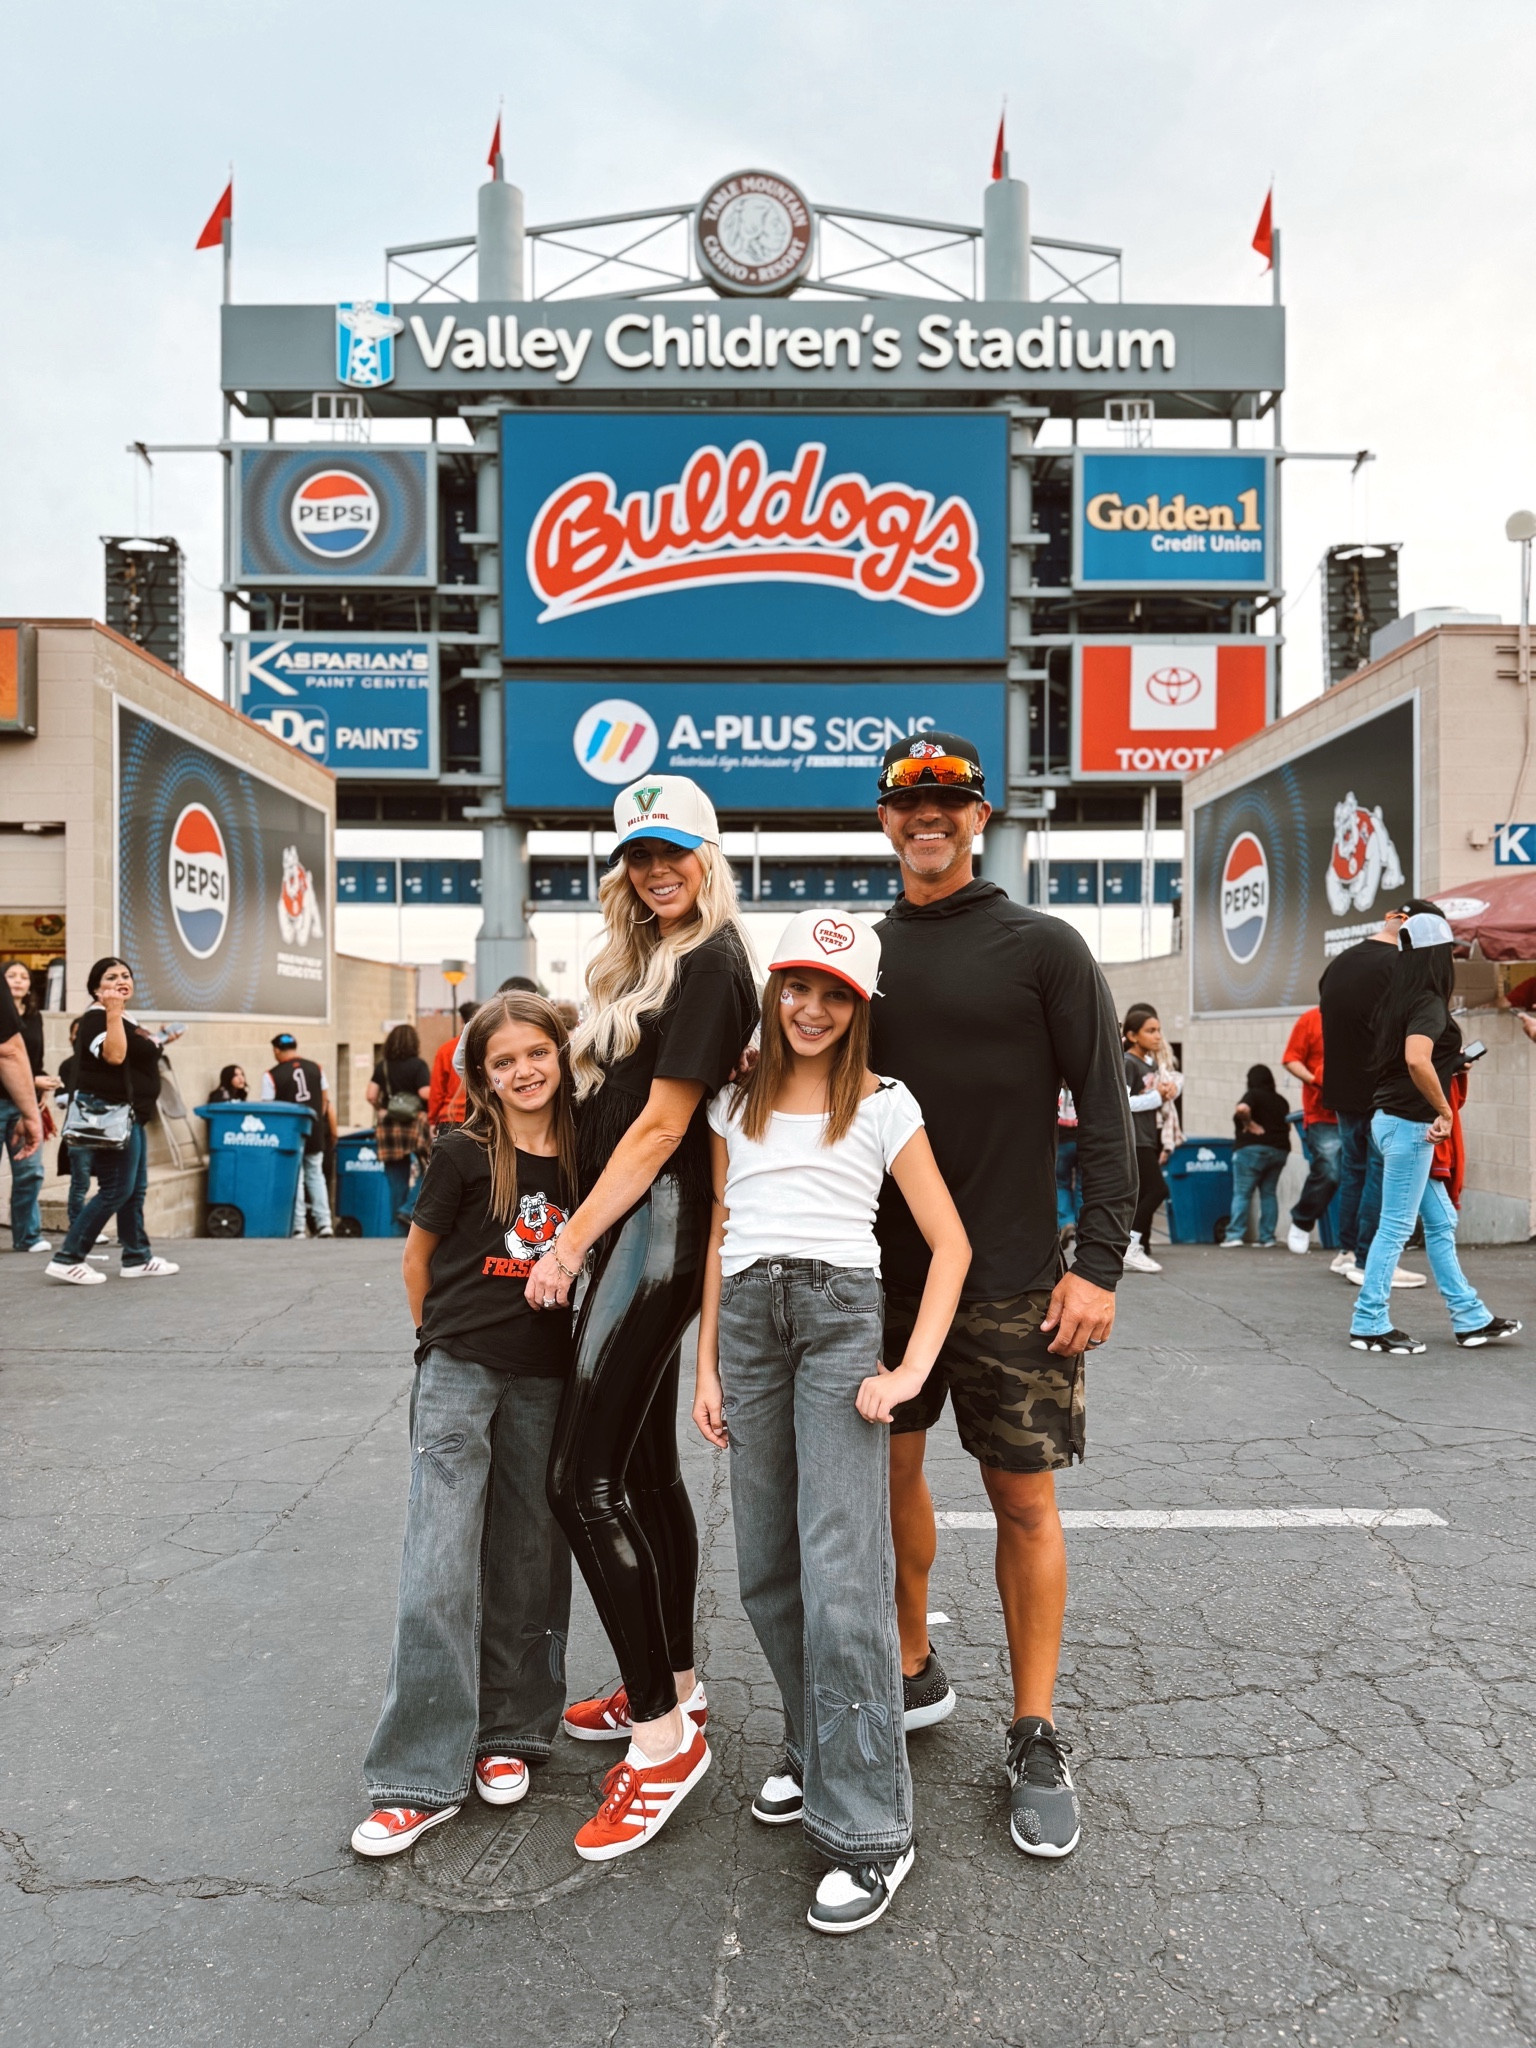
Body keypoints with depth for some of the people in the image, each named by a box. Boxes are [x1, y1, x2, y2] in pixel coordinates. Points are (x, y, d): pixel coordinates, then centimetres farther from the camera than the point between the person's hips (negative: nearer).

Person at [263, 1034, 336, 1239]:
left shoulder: (272, 1075, -8)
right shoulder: (316, 1068, 5)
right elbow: (326, 1102, 8)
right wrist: (332, 1130, 15)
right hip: (315, 1130, 4)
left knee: (295, 1179, 3)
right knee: (316, 1176, 14)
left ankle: (298, 1228, 4)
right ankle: (324, 1224, 10)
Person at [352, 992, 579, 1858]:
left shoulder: (585, 1155, 1)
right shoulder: (464, 1154, -6)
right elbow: (418, 1257, 5)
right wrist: (445, 1337, 10)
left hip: (544, 1378, 3)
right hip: (461, 1371, -3)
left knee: (527, 1560, 11)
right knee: (441, 1569, -5)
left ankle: (508, 1732, 28)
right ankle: (423, 1778, 4)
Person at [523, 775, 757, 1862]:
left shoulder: (710, 962, -12)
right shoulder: (645, 959, 18)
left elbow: (662, 1123, -16)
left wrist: (571, 1243, -14)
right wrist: (585, 1239, 11)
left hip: (659, 1227, -10)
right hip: (637, 1228, 10)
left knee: (586, 1479, -9)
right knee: (644, 1468, 16)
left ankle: (665, 1732, 2)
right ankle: (676, 1684, 30)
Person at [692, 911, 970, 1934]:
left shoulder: (884, 1105, 4)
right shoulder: (737, 1102, 15)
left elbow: (952, 1243, 1)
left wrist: (914, 1366, -8)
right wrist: (707, 1365, 11)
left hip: (840, 1312, -4)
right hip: (748, 1319, 4)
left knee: (841, 1572, -9)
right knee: (766, 1571, 10)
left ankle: (871, 1829, 2)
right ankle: (816, 1751, 32)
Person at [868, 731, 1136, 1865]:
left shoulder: (1045, 946, -3)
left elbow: (1105, 1112, -5)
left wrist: (1099, 1261, -12)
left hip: (1012, 1277, -4)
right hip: (884, 1268, 4)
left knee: (1025, 1496, 3)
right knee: (890, 1467, 12)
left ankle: (1036, 1738, 20)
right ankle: (914, 1673, 34)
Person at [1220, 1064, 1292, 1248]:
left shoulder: (1253, 1095, -6)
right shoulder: (1281, 1101, 14)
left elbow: (1242, 1109, -26)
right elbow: (1287, 1125, 18)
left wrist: (1249, 1124, -12)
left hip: (1253, 1148, -6)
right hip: (1280, 1150, 6)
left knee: (1242, 1193, -3)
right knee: (1268, 1193, 10)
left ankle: (1234, 1235, -8)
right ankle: (1267, 1238, 6)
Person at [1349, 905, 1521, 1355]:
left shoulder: (1400, 998, 10)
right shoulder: (1429, 1005, -17)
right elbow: (1416, 1061, -34)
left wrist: (1453, 1064, 23)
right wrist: (1444, 1110, -23)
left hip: (1396, 1121, 9)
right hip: (1408, 1125, -9)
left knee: (1441, 1222, 16)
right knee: (1396, 1227, -1)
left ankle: (1470, 1318, 25)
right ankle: (1370, 1325, 6)